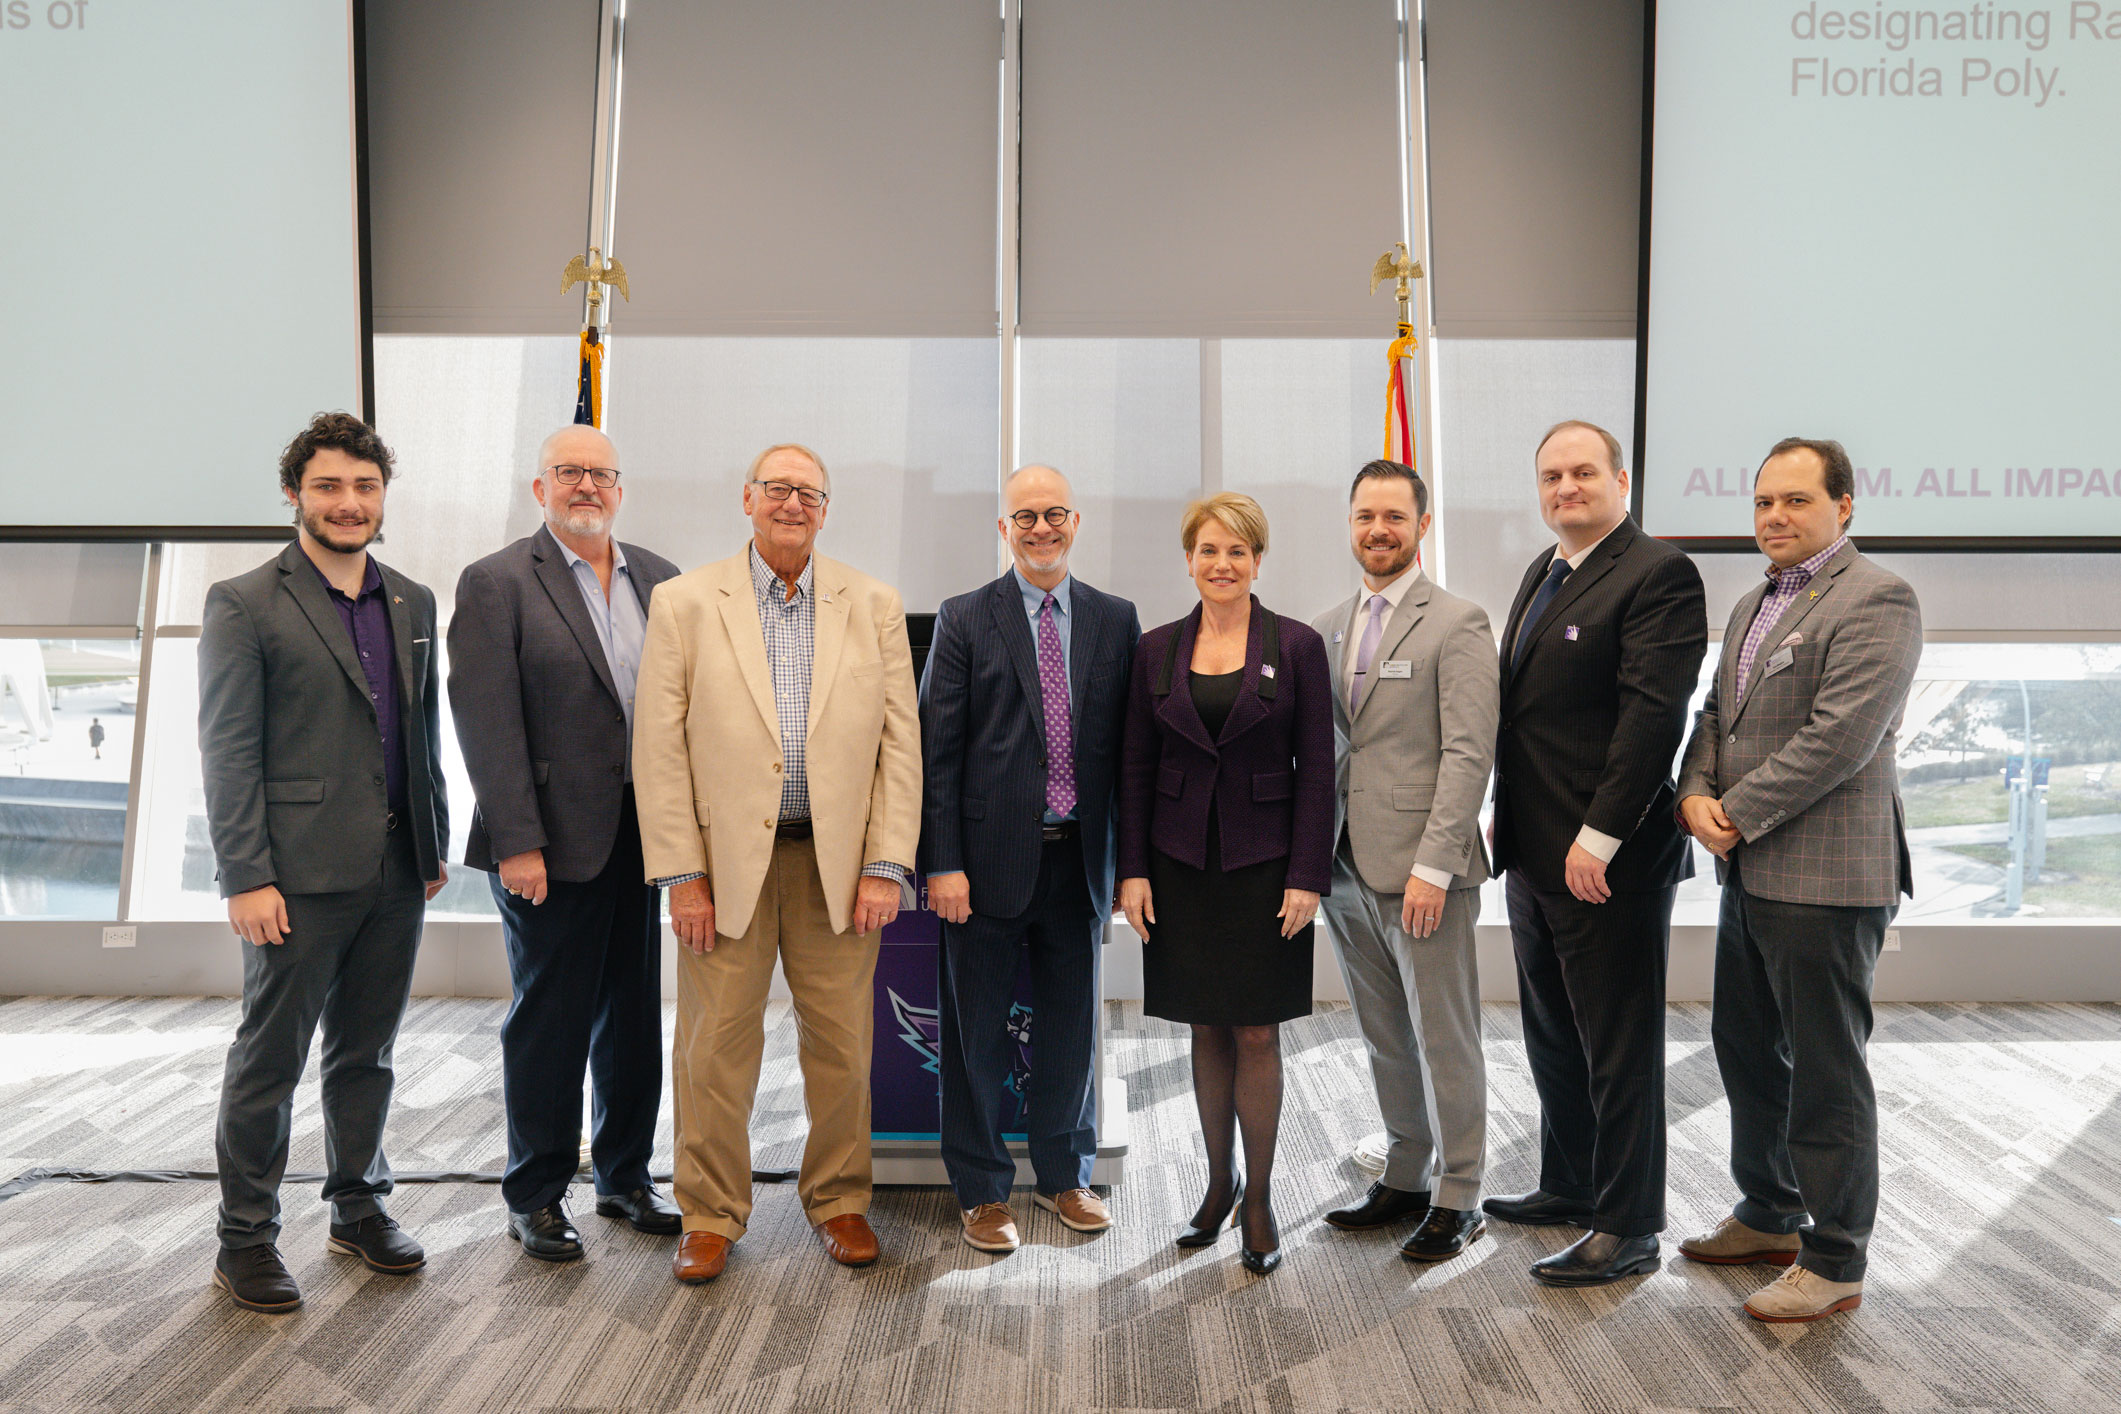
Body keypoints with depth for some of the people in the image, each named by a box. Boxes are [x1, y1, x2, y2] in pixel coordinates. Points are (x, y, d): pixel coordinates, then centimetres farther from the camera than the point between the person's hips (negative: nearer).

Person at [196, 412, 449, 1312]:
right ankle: (245, 1240, 19)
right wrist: (245, 877, -13)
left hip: (396, 874, 5)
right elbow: (227, 752, -8)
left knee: (366, 1053, 16)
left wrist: (436, 843, 14)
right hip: (301, 876, -5)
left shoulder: (412, 604, 12)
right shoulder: (244, 605, -5)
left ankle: (359, 1208, 30)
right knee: (269, 1060, 5)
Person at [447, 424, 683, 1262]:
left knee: (635, 1014, 14)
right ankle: (536, 1197, 22)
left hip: (642, 835, 5)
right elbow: (486, 720, -11)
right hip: (552, 842, -5)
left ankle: (626, 1176, 30)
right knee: (550, 1020, 5)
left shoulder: (660, 580, 10)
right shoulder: (496, 583, -5)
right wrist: (517, 842, -16)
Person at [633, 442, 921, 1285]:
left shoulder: (874, 607, 6)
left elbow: (900, 741, 4)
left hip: (838, 860, 1)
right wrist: (681, 875, -6)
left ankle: (838, 1199, 27)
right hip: (726, 859, -1)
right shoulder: (684, 602, 2)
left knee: (841, 1043, 8)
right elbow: (659, 749, -1)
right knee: (716, 1045, 5)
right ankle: (711, 1214, 23)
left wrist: (886, 865, -3)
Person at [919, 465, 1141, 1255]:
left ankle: (1064, 1176, 33)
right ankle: (981, 1191, 23)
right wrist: (943, 864, -10)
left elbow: (1127, 743, 8)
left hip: (1079, 859, 3)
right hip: (990, 857, -2)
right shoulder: (965, 621, -1)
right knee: (976, 1033, 7)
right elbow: (937, 751, -4)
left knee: (1072, 1026, 14)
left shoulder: (1115, 620, 7)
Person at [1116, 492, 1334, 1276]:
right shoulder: (1157, 650, 5)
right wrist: (1132, 869, 0)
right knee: (1207, 1028, 11)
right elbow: (1135, 766, 6)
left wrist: (1307, 877, -9)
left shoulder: (1297, 646, -2)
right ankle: (1219, 1181, 27)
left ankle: (1258, 1198, 17)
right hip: (1181, 862, 2)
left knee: (1258, 1032, 2)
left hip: (1263, 862, -2)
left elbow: (1316, 767, -4)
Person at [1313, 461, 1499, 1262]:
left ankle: (1457, 1198, 17)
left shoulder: (1456, 625, -7)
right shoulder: (1328, 628, 13)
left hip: (1420, 869, -6)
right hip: (1346, 866, 6)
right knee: (1384, 1040, 15)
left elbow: (1469, 754, -13)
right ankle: (1405, 1178, 29)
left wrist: (1433, 865, -19)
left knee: (1444, 1040, 3)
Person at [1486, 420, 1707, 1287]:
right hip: (1534, 856, 9)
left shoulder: (1657, 574, -12)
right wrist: (1505, 820, 14)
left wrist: (1598, 837, -22)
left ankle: (1628, 1229, 15)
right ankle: (1570, 1187, 35)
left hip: (1610, 858, -9)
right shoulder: (1543, 573, 16)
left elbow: (1652, 715, -20)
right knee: (1552, 1039, 19)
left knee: (1620, 1049, 2)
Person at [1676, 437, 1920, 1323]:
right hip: (1750, 874, 9)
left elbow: (1840, 738, -21)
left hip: (1826, 880, -9)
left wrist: (1739, 815, -15)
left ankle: (1834, 1263, 14)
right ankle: (1768, 1216, 35)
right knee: (1745, 1050, 18)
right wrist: (1696, 797, -2)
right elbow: (1717, 714, 16)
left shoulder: (1876, 600, -12)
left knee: (1825, 1072, 0)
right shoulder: (1753, 604, 17)